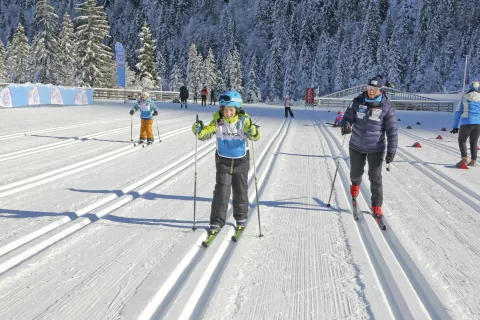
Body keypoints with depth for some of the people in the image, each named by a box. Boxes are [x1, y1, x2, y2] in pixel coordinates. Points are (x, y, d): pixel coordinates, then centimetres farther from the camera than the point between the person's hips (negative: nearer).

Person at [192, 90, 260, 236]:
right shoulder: (218, 122, -12)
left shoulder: (243, 121, -17)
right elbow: (205, 134, -16)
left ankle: (241, 218, 33)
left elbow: (255, 136, -28)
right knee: (221, 191, -2)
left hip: (241, 161, 0)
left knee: (240, 191, 13)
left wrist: (253, 132, -51)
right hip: (223, 161, 0)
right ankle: (217, 222, 7)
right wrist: (199, 130, -38)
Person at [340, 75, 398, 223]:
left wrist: (391, 151, -12)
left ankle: (377, 206, 12)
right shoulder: (358, 102, -5)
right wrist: (346, 125, -29)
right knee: (356, 172, 18)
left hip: (375, 149, -2)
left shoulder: (386, 108, -11)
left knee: (375, 178, -2)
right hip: (356, 146, 3)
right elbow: (348, 116, -4)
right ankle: (355, 184, 54)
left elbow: (392, 131, -8)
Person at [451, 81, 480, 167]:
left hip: (467, 122, -2)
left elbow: (458, 113, 3)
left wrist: (454, 126, 5)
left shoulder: (464, 97, 5)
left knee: (462, 140, 13)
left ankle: (464, 158, -5)